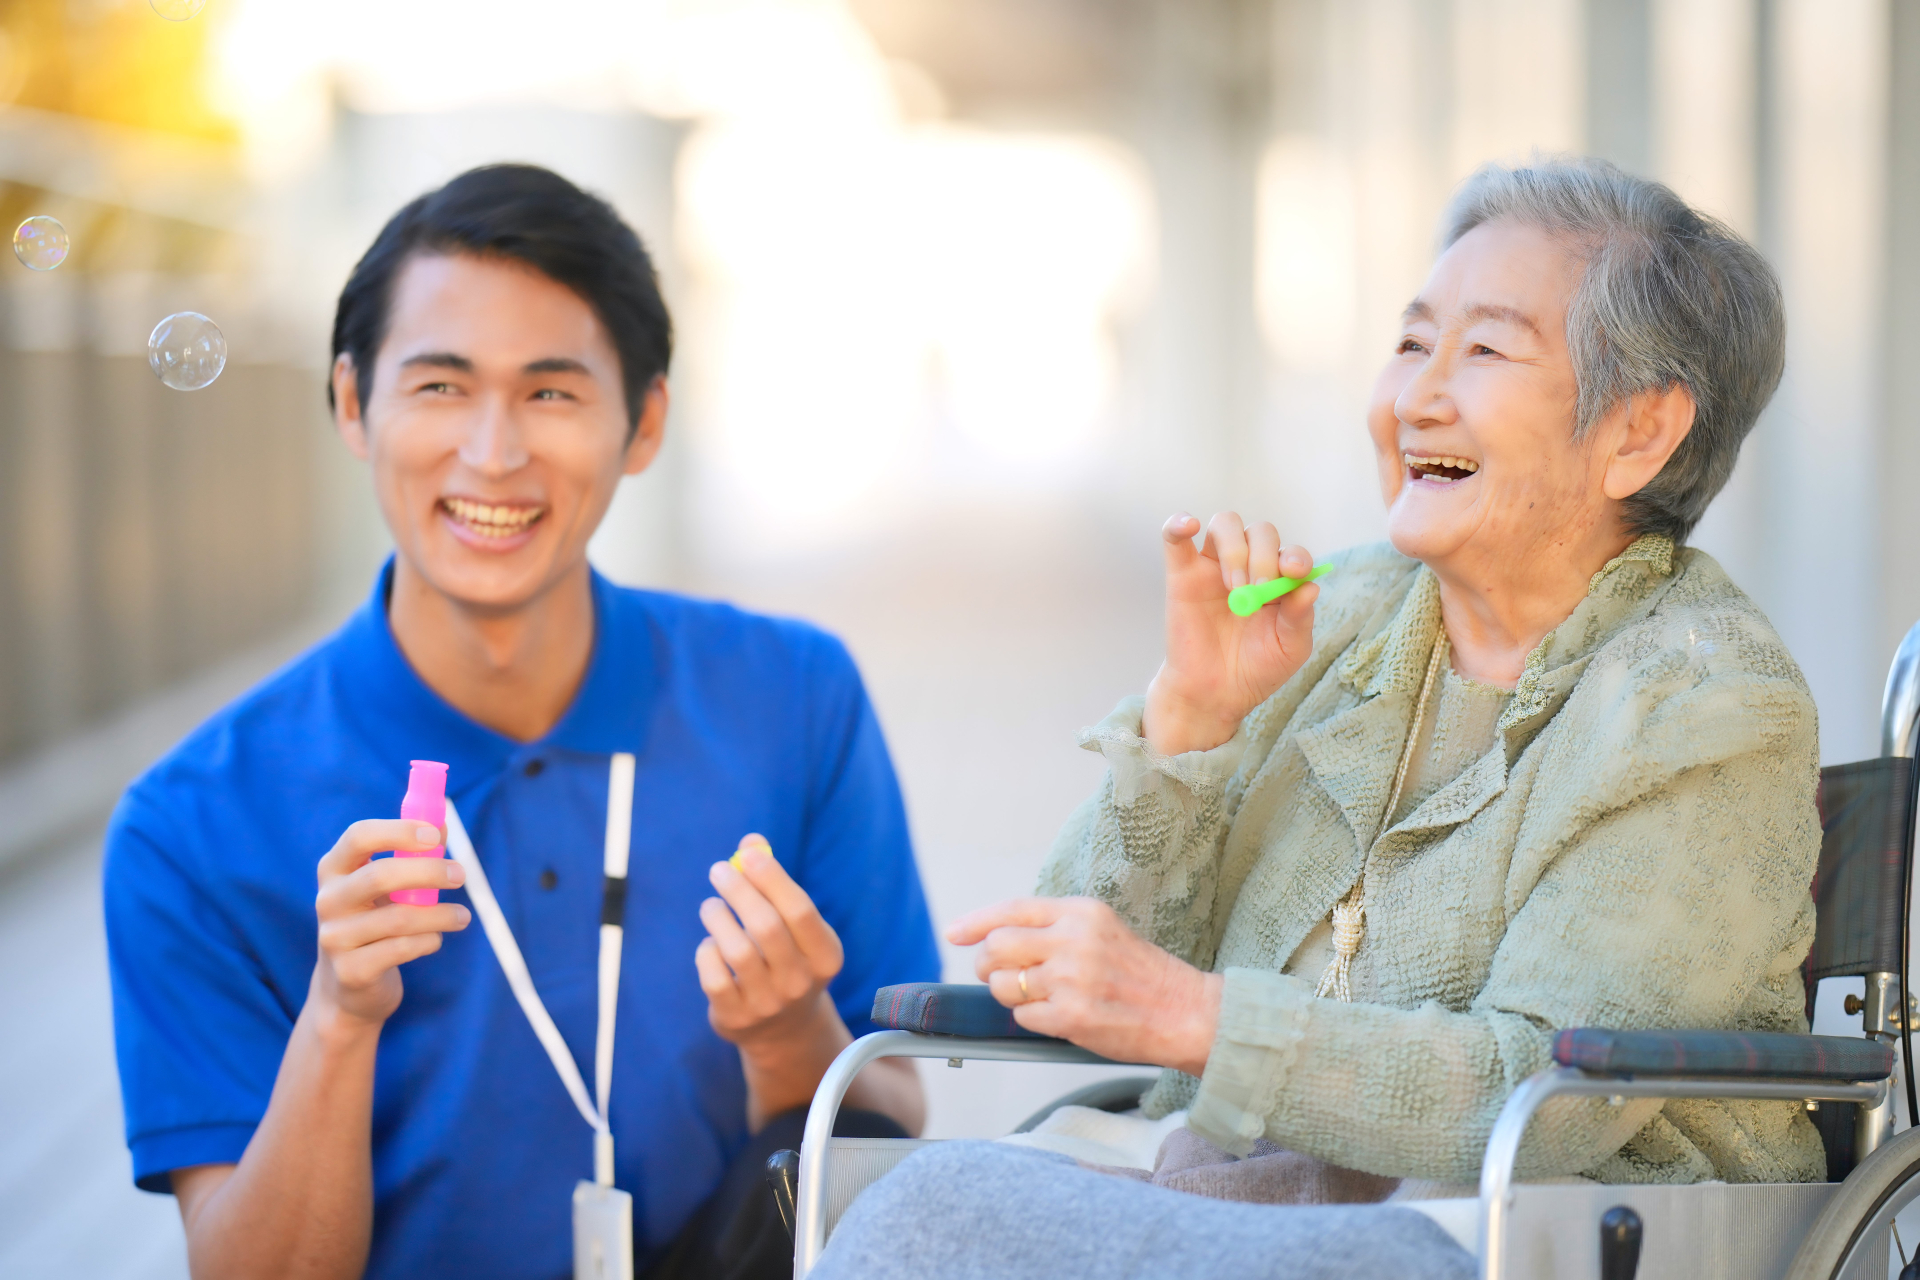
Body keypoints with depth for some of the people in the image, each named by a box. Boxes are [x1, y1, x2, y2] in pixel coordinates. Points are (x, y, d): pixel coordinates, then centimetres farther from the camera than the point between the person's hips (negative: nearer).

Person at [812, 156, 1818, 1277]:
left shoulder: (1718, 709, -4)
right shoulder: (1338, 622, 13)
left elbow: (1549, 1100, -16)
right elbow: (1074, 990, 9)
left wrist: (1188, 1016, -24)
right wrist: (1191, 715, -5)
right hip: (1248, 1188, 4)